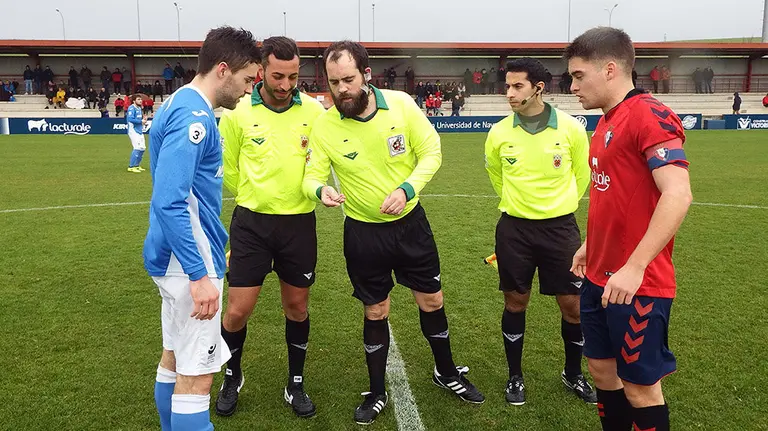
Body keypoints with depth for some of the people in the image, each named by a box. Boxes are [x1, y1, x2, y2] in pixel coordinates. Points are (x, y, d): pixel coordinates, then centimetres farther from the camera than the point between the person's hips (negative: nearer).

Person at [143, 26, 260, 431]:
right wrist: (199, 274, -26)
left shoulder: (181, 104, 11)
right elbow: (168, 202, -27)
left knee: (175, 357, 21)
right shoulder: (194, 116, -20)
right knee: (197, 373, 0)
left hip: (175, 257, 10)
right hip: (189, 261, -10)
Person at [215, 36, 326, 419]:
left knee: (297, 307, 12)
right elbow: (227, 168, 7)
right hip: (251, 223, -1)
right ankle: (232, 377, 32)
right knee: (238, 310, 2)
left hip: (299, 223, 1)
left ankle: (295, 384, 32)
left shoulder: (314, 110, -3)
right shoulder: (238, 111, -6)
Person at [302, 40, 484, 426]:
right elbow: (312, 175, -9)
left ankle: (446, 372, 40)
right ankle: (377, 394, 31)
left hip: (410, 222, 1)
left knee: (431, 300, 14)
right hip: (363, 231, -1)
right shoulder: (324, 124, -13)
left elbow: (431, 152, -7)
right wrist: (321, 190, -33)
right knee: (375, 312, 10)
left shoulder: (401, 104, -13)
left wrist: (406, 190, -22)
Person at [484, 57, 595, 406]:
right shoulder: (499, 133, -5)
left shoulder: (571, 128, -9)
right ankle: (515, 376, 27)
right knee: (515, 302, 9)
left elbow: (582, 173, 7)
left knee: (573, 304, 6)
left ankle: (573, 374, 30)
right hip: (514, 228, 1)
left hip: (561, 228, 0)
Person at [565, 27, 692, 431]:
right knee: (602, 368, 18)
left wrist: (634, 267, -29)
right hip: (599, 277, 9)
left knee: (640, 386, 7)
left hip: (636, 284, -8)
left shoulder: (650, 116, -17)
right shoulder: (607, 121, 11)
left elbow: (677, 195, -26)